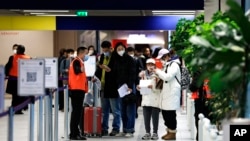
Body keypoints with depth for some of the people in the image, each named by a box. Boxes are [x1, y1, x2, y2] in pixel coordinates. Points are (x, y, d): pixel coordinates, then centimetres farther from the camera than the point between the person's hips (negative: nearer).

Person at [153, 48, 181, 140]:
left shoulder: (174, 65, -12)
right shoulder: (167, 65, 18)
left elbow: (168, 77, -22)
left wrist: (158, 71, -11)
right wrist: (158, 74, 5)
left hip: (172, 93, -9)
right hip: (166, 92, 9)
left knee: (171, 113, -4)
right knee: (165, 112, 11)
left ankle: (172, 133, 4)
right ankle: (169, 131, 20)